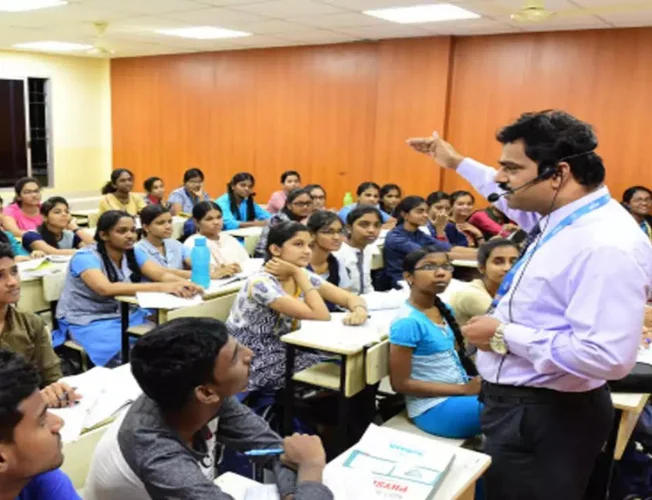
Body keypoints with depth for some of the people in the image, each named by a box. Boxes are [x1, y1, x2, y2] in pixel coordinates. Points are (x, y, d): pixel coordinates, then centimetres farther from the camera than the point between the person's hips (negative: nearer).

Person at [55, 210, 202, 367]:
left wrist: (184, 283, -37)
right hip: (87, 321, -6)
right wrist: (160, 287, -44)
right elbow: (105, 288, -37)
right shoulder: (85, 257, -19)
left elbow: (162, 274, -13)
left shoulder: (133, 253, 0)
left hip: (122, 314, 6)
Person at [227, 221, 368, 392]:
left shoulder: (302, 276, 0)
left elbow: (351, 298, -2)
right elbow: (321, 316, -30)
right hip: (252, 365, -7)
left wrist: (359, 310, -24)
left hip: (281, 353, 8)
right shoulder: (261, 283, -24)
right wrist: (297, 273, -23)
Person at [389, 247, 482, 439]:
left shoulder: (443, 309, 3)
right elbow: (401, 383, -18)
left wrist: (474, 380, -6)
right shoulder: (408, 322, -20)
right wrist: (463, 390, -18)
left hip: (459, 391, 8)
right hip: (433, 407, -8)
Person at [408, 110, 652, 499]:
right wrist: (458, 163, 32)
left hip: (546, 416, -9)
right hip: (519, 402, 10)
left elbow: (608, 357, -33)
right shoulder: (560, 216, 1)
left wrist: (506, 336, -24)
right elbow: (516, 200, 25)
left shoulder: (606, 246, -27)